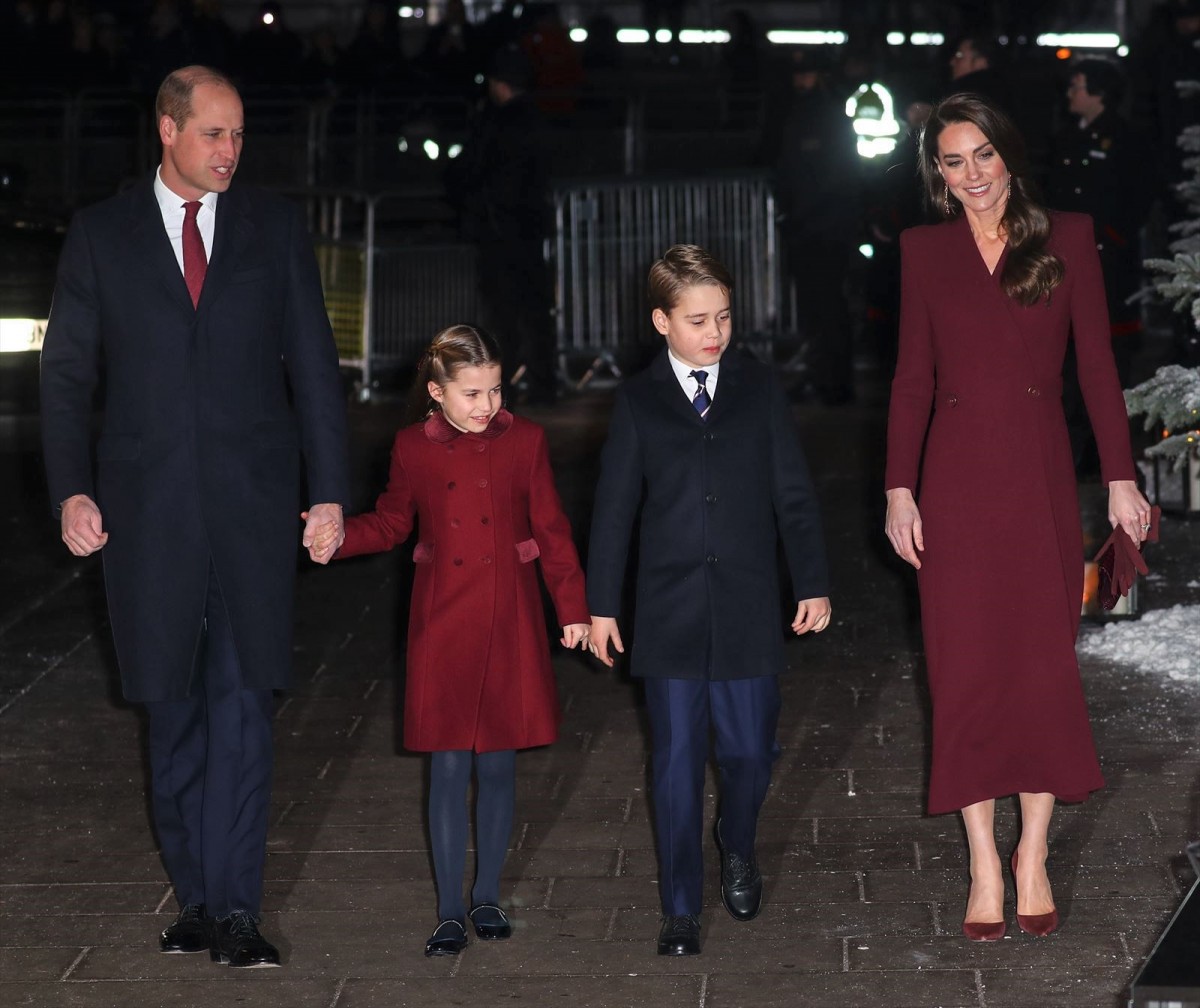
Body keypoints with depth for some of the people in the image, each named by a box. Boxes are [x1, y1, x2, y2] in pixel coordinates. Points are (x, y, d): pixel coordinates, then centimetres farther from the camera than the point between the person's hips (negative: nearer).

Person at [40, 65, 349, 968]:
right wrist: (72, 490, -6)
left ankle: (233, 910, -7)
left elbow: (313, 365, 7)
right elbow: (67, 373, 5)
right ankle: (197, 900, 16)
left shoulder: (275, 227, 8)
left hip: (254, 502, 0)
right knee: (175, 712, 6)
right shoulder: (101, 234, 6)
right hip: (149, 508, 0)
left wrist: (330, 491, 1)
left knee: (244, 705, -7)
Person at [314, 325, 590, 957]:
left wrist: (573, 609, 4)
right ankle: (450, 911, 8)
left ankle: (487, 897, 21)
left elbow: (551, 529, 4)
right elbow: (391, 522, 11)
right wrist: (336, 534, -6)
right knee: (448, 766, 0)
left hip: (508, 624, 0)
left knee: (498, 763, 6)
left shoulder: (524, 441, -1)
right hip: (443, 625, 0)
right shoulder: (414, 447, -1)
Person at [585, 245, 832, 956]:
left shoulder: (760, 388, 4)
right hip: (670, 614, 0)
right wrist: (602, 605, 6)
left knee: (750, 749, 3)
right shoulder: (639, 401, 3)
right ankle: (681, 910, 11)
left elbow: (794, 492, 6)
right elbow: (615, 508, 6)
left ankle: (738, 847, 35)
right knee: (678, 759, 1)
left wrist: (814, 584, 3)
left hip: (749, 608, 1)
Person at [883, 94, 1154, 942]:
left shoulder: (1067, 239, 3)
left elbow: (1097, 362, 2)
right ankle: (984, 866, 8)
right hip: (955, 476, 1)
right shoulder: (925, 251, 7)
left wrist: (1120, 477, -2)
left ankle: (1033, 856, 12)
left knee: (1045, 664, 1)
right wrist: (899, 487, 0)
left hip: (1039, 472, -1)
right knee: (965, 667, 1)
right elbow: (912, 377, 6)